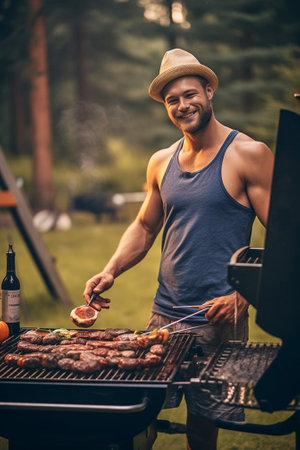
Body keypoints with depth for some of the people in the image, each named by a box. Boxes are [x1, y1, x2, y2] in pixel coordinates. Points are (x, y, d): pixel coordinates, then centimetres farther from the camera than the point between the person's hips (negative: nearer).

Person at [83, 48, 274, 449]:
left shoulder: (248, 154, -7)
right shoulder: (161, 163, 9)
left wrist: (244, 296, -19)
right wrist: (111, 271, 4)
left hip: (219, 319, -4)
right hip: (164, 314, 5)